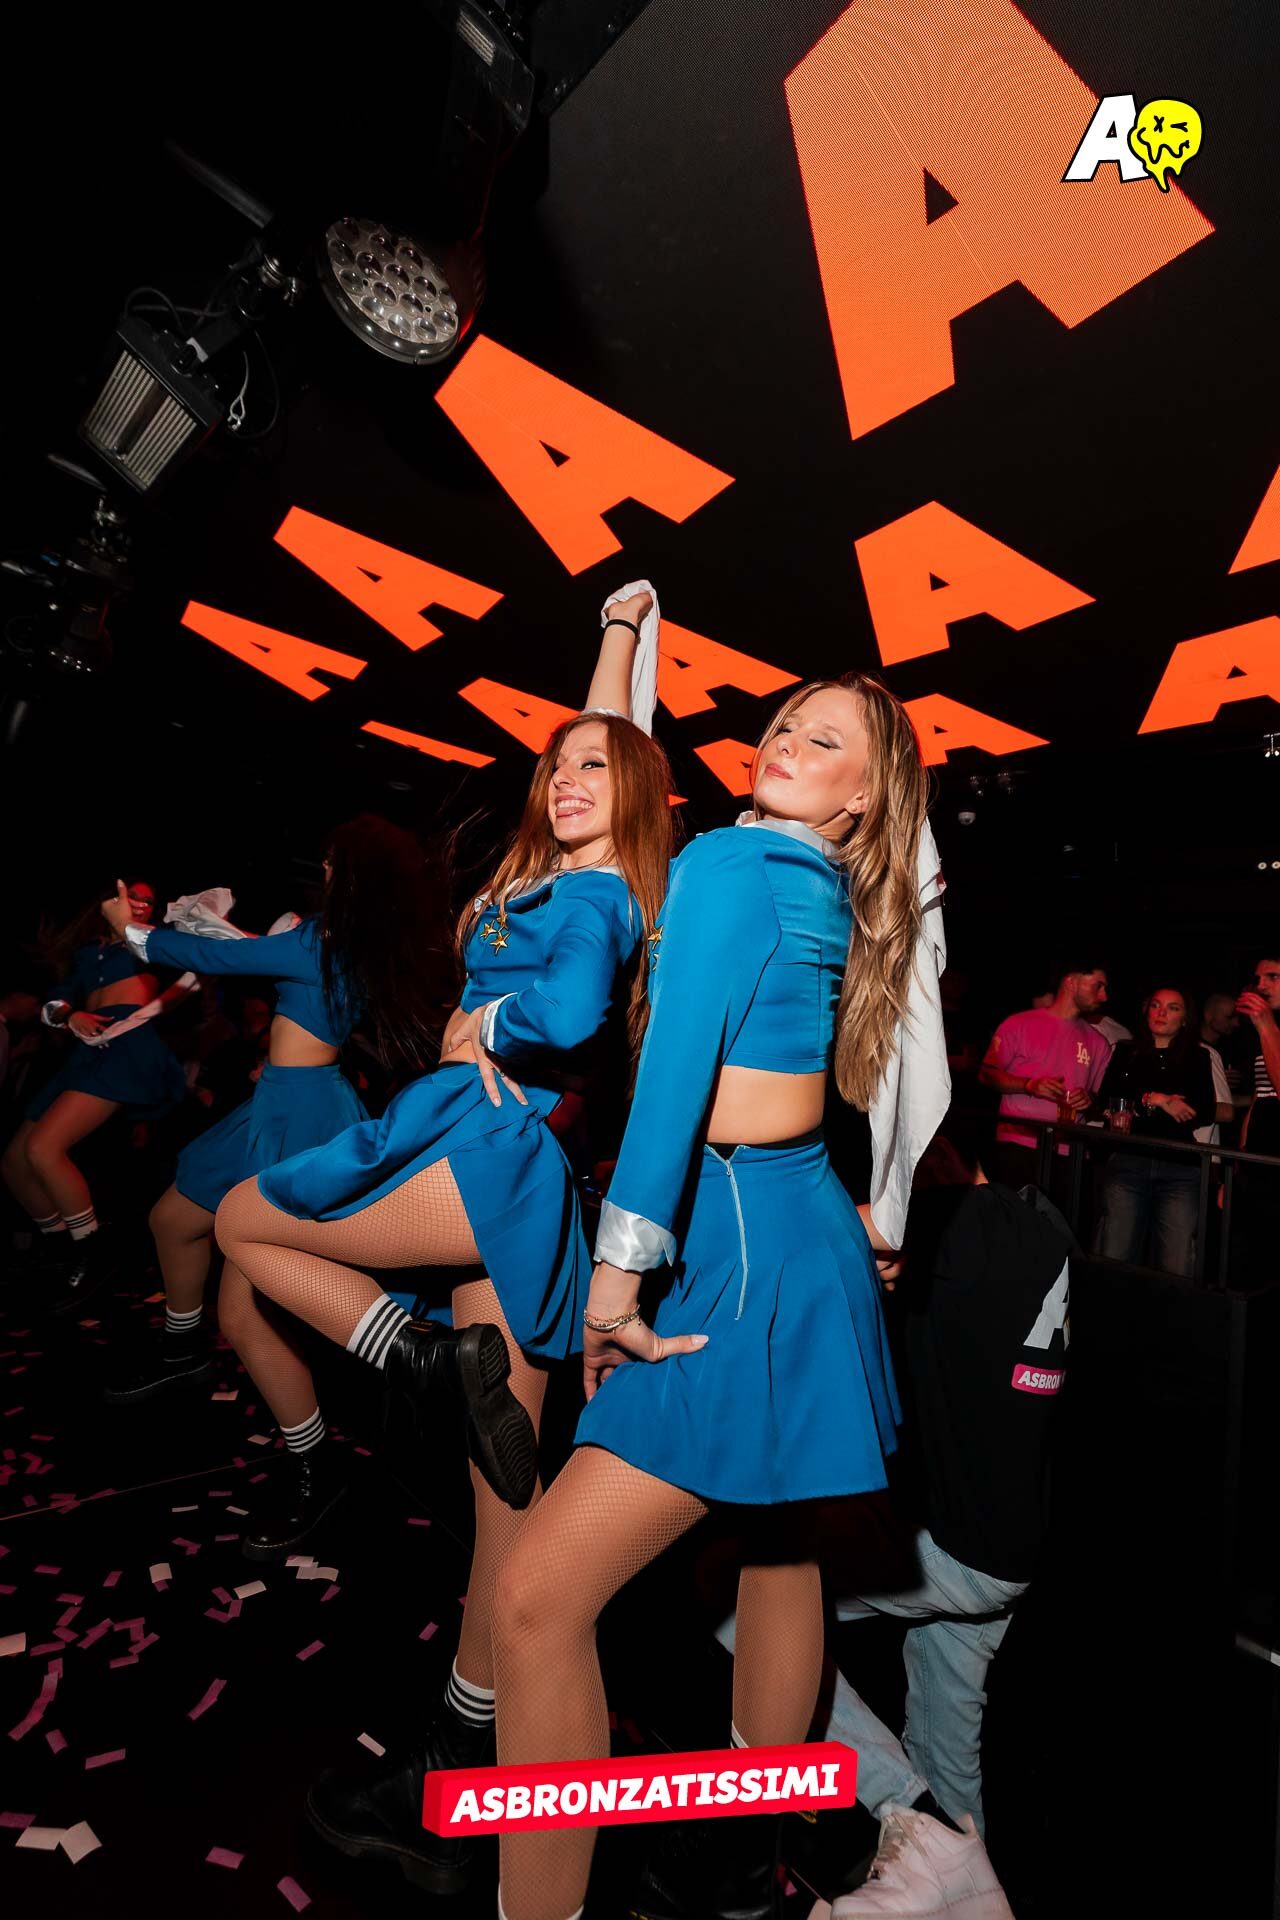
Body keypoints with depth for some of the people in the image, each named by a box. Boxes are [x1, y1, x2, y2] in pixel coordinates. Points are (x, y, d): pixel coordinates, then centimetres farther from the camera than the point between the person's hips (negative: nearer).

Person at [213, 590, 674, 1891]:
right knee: (507, 1485, 12)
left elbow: (570, 1011, -29)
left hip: (484, 1147, -9)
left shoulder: (591, 896, -7)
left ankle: (430, 1357, -2)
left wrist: (478, 1027, -11)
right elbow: (601, 734, 32)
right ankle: (462, 1768, 27)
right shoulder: (570, 878, 16)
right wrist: (622, 629, 41)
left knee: (239, 1220, 10)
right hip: (517, 1179, 9)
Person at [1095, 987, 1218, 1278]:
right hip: (1127, 1162, 0)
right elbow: (1108, 1099, 5)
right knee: (1113, 1263, -5)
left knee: (1177, 1272, -7)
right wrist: (1155, 1100, -6)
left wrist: (1141, 1107, -3)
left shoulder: (1198, 1058, 15)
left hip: (1180, 1168, 0)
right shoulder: (1126, 1053, 17)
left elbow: (1207, 1113, 3)